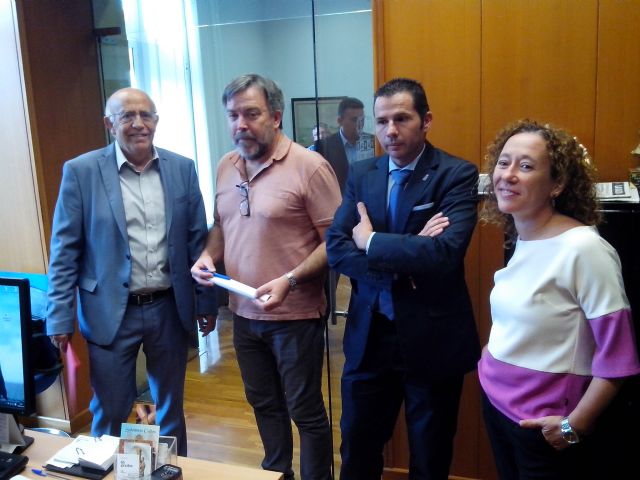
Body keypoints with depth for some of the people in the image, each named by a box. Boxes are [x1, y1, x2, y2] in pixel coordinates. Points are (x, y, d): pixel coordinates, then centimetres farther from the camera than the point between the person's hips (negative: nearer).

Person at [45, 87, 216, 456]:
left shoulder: (182, 168, 1)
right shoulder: (81, 171, -6)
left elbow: (198, 240, 5)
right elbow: (65, 250, -5)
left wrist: (206, 301, 5)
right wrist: (60, 317, -7)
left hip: (170, 308, 3)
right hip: (111, 312, -2)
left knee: (172, 407, 19)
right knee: (110, 414, 10)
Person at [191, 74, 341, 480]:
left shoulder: (310, 166, -15)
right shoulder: (226, 166, 6)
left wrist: (290, 280, -25)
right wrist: (209, 256, -3)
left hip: (295, 316, -6)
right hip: (244, 314, 6)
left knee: (305, 411, 9)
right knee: (264, 404, 22)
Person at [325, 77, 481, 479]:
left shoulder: (458, 174, -11)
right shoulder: (361, 174, 3)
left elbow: (445, 252, -25)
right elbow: (335, 247, -5)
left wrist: (371, 242, -14)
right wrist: (401, 263, -20)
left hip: (432, 339, -3)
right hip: (368, 335, 4)